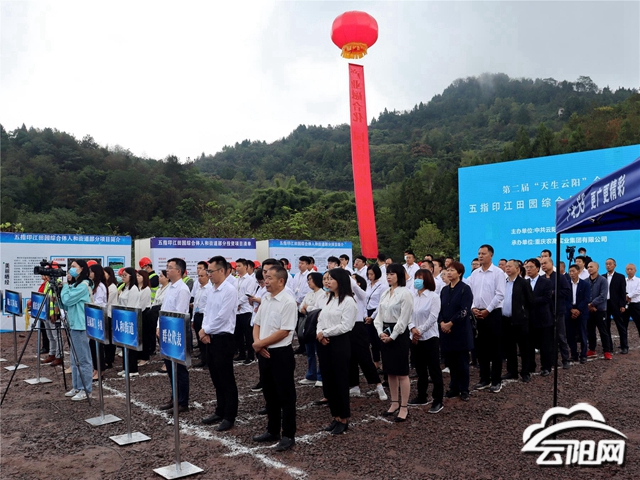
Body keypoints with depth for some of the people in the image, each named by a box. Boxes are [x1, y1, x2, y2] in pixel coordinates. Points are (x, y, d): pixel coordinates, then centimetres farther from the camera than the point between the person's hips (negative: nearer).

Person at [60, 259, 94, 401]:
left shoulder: (83, 285, -14)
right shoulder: (75, 285, 16)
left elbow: (66, 300, -18)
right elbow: (65, 305, 16)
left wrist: (65, 285, -5)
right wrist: (66, 285, 4)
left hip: (81, 326, -10)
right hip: (74, 325, 10)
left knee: (83, 359, -4)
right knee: (75, 359, 15)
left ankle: (85, 390, 3)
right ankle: (77, 387, 23)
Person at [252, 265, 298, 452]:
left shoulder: (288, 302, -15)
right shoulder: (265, 299, 8)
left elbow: (284, 332, -19)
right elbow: (257, 323, 13)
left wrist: (260, 343, -13)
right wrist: (257, 343, -5)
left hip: (281, 353, -8)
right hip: (264, 353, 8)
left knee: (285, 396, 3)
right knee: (269, 394, 18)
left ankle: (288, 435, 14)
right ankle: (272, 431, 31)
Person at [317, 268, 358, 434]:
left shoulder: (348, 301, -11)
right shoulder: (328, 299, 15)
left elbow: (345, 326, -18)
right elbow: (321, 319, 12)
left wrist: (325, 333, -13)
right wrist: (319, 333, -7)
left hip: (340, 343, -8)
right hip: (324, 343, 8)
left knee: (340, 381, 1)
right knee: (328, 380, 11)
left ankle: (344, 419, 14)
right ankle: (336, 416, 24)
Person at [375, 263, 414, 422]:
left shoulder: (405, 293, -11)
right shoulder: (385, 294, 12)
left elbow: (403, 319, -15)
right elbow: (379, 315, 12)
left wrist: (392, 336, -14)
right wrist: (380, 332, -4)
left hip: (399, 334, -8)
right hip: (385, 334, 8)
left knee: (402, 372, -2)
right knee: (390, 372, 14)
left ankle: (404, 408, 6)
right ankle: (394, 403, 25)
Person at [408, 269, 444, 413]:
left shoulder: (434, 296, -8)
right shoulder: (412, 297, 6)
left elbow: (433, 318, -14)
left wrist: (420, 331, -14)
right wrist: (413, 329, -14)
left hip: (429, 337, -5)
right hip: (415, 338, 5)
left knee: (434, 370, -1)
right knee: (420, 369, 15)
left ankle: (438, 401, 7)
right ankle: (422, 397, 27)